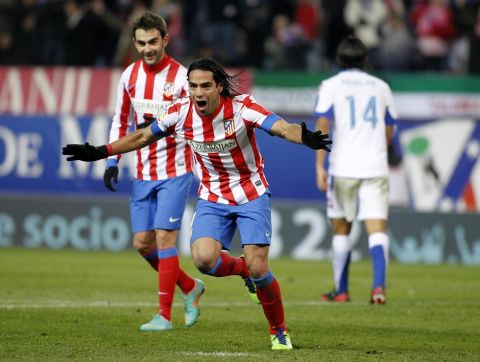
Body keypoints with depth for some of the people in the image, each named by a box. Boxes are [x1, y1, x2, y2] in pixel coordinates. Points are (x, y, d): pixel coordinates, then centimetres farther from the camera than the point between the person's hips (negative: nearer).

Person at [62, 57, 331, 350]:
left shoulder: (241, 107, -20)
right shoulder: (181, 113, -10)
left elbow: (282, 127, -35)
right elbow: (143, 136, 7)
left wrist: (304, 137, -57)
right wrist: (101, 152, 7)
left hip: (251, 196, -3)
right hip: (212, 199, 3)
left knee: (258, 268, -12)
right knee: (204, 259, -22)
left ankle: (279, 331, 13)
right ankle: (241, 269, 13)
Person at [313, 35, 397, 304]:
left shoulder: (331, 86, 3)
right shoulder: (381, 87, 12)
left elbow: (322, 126, -8)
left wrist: (319, 166, -10)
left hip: (343, 168, -1)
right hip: (376, 168, 1)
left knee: (341, 229, 13)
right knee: (377, 229, -5)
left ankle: (341, 290, 18)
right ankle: (379, 284, -25)